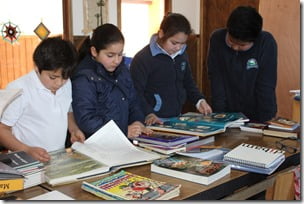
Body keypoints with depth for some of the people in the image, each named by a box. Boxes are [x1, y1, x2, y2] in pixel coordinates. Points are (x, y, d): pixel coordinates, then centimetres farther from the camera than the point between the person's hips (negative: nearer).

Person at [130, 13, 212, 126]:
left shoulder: (182, 55, 10)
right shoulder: (142, 59, -12)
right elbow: (135, 93, -12)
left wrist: (199, 100, 8)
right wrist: (148, 114, -24)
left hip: (177, 118, 6)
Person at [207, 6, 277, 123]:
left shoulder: (266, 43, -15)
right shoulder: (217, 38, -9)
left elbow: (266, 87, -13)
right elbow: (216, 80, -9)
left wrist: (262, 122, -15)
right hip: (228, 114, 0)